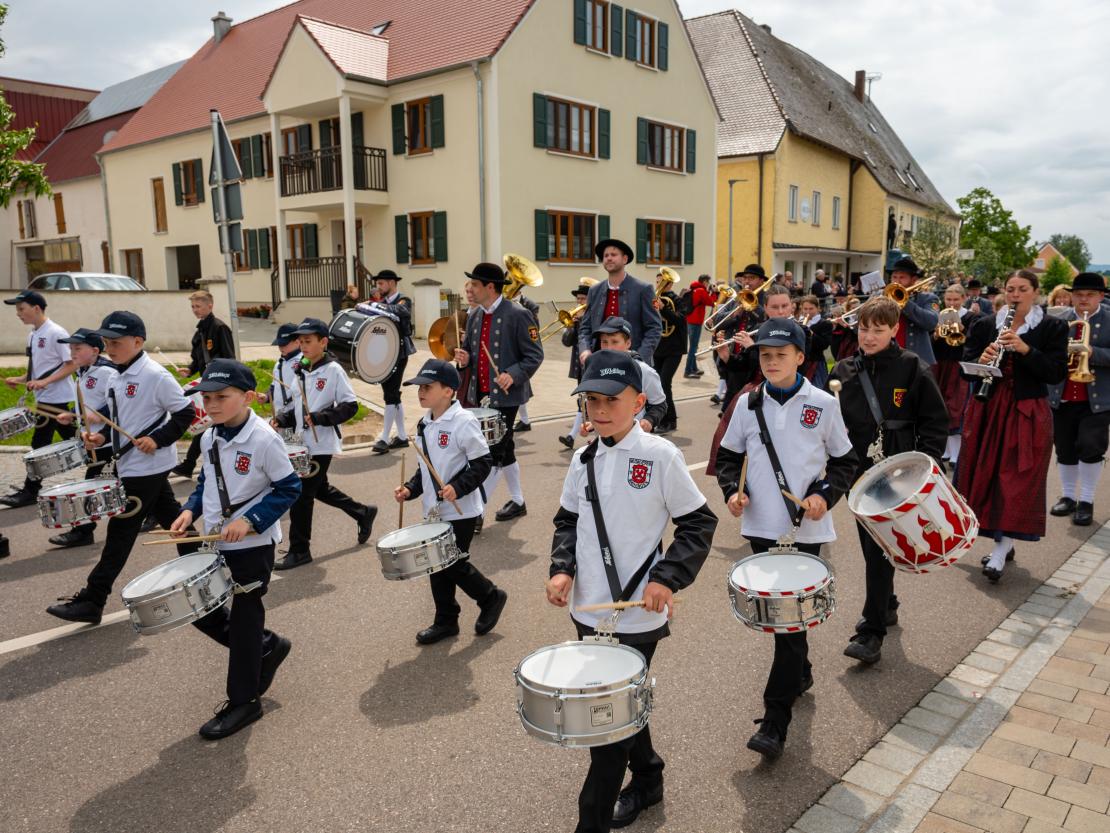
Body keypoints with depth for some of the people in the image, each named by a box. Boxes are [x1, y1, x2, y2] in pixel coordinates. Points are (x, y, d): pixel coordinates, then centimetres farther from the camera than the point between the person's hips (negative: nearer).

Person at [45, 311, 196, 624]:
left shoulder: (155, 375, -17)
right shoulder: (119, 377, 10)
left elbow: (185, 413, -15)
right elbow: (120, 419, 18)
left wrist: (157, 439, -22)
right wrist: (102, 437, 1)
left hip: (146, 467, -9)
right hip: (130, 464, 9)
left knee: (121, 531, -4)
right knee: (171, 518, 17)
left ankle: (91, 601, 2)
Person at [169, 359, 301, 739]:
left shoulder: (264, 439, -20)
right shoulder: (208, 438, 2)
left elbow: (288, 488, -15)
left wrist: (250, 520, -23)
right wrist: (190, 510, -1)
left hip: (254, 545, -8)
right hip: (216, 541, 8)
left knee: (244, 619, 3)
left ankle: (243, 701, 21)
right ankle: (267, 647, 33)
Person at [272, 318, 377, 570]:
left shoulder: (333, 370, -13)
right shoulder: (302, 371, 9)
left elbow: (350, 406, -16)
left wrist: (321, 417, -26)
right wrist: (283, 420, 0)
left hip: (322, 444, -8)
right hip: (305, 442, 8)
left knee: (301, 494, -4)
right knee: (320, 489, 19)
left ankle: (299, 550, 9)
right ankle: (363, 513, 37)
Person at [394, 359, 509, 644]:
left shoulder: (464, 422, -17)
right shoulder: (424, 424, 8)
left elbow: (482, 463, -17)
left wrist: (458, 487, -27)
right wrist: (410, 489, 4)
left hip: (461, 511, -8)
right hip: (435, 511, 8)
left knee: (454, 563, -2)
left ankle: (491, 597, 23)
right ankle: (445, 621, 27)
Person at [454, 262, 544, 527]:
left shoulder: (517, 315, -12)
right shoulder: (475, 315, 9)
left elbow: (535, 355, -12)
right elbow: (469, 350, 20)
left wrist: (513, 375, -26)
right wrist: (463, 358, -3)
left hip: (506, 395, -7)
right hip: (480, 393, 8)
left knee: (494, 452, -6)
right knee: (504, 449, 17)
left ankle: (476, 511, -1)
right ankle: (517, 502, 32)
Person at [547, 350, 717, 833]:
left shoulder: (660, 456, -13)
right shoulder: (584, 460, 4)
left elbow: (698, 524, -7)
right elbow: (568, 520, 13)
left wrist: (667, 579, -17)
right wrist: (562, 568, -3)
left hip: (637, 615, -6)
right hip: (588, 609, 6)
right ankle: (647, 779, 46)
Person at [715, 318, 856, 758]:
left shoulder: (823, 405, -3)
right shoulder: (748, 404, 3)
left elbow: (845, 462, 6)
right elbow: (729, 455, 12)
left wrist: (825, 494, -11)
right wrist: (733, 490, -6)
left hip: (805, 529, -3)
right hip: (761, 526, 3)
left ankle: (775, 721, 1)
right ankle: (800, 674, 43)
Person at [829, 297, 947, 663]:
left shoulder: (912, 368, -5)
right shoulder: (845, 371, 5)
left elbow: (935, 420, -1)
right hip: (858, 471, 4)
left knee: (880, 549, -8)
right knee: (869, 545, 14)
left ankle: (872, 633, -3)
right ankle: (886, 606, 35)